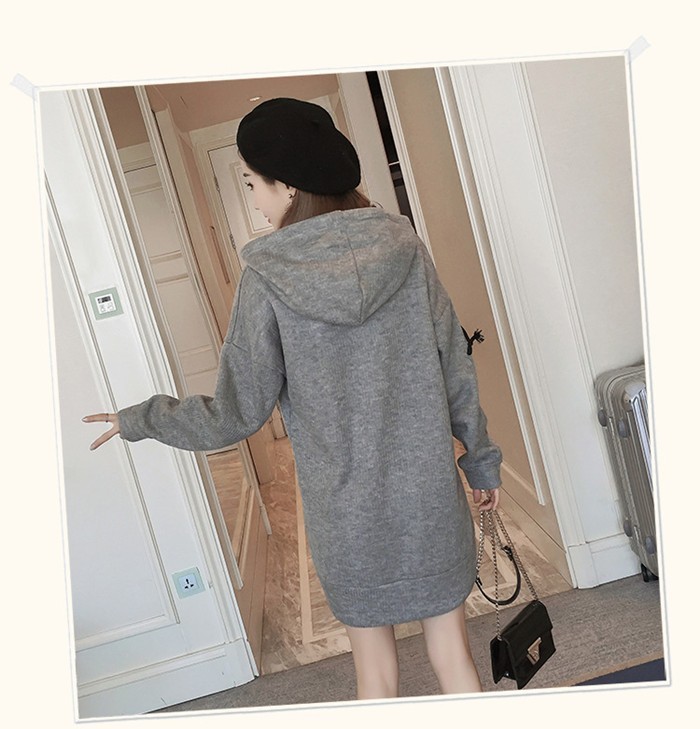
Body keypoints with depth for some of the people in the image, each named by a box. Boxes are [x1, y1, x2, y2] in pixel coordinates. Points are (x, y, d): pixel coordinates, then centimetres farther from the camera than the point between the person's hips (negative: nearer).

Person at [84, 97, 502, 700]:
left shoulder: (267, 278, -14)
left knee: (376, 668, 21)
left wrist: (139, 419, 7)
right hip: (429, 493, 2)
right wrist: (481, 458, 12)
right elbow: (455, 368, -2)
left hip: (348, 511, -2)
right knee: (453, 653, 20)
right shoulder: (403, 246, -6)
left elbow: (237, 414, -9)